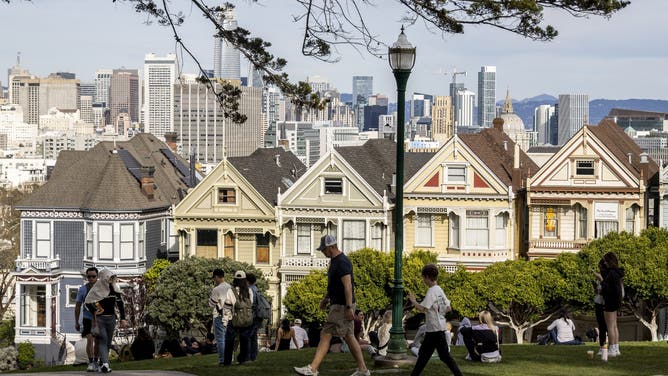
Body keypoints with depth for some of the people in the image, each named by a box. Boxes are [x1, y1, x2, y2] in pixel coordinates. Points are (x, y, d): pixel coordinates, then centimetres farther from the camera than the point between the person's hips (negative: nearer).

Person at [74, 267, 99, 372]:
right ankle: (90, 363, -13)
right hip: (88, 319, -1)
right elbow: (77, 306, 4)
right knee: (89, 339, -16)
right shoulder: (82, 289, -3)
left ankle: (95, 362, 21)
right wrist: (76, 322, 3)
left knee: (97, 341, 8)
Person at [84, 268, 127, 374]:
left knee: (108, 342, 8)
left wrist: (123, 319, 6)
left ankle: (102, 364, 18)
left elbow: (120, 303, 11)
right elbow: (87, 302, -6)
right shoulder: (97, 288, -6)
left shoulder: (114, 288, 7)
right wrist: (94, 311, -20)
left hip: (111, 318, 5)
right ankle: (105, 363, -26)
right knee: (103, 340, -15)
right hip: (100, 318, -5)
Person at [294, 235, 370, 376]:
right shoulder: (334, 261, 14)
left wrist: (349, 307, -27)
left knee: (326, 335, -10)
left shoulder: (342, 262, -19)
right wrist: (326, 298, 30)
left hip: (342, 306, -10)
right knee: (349, 337, 12)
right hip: (338, 305, 10)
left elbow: (348, 286, -24)